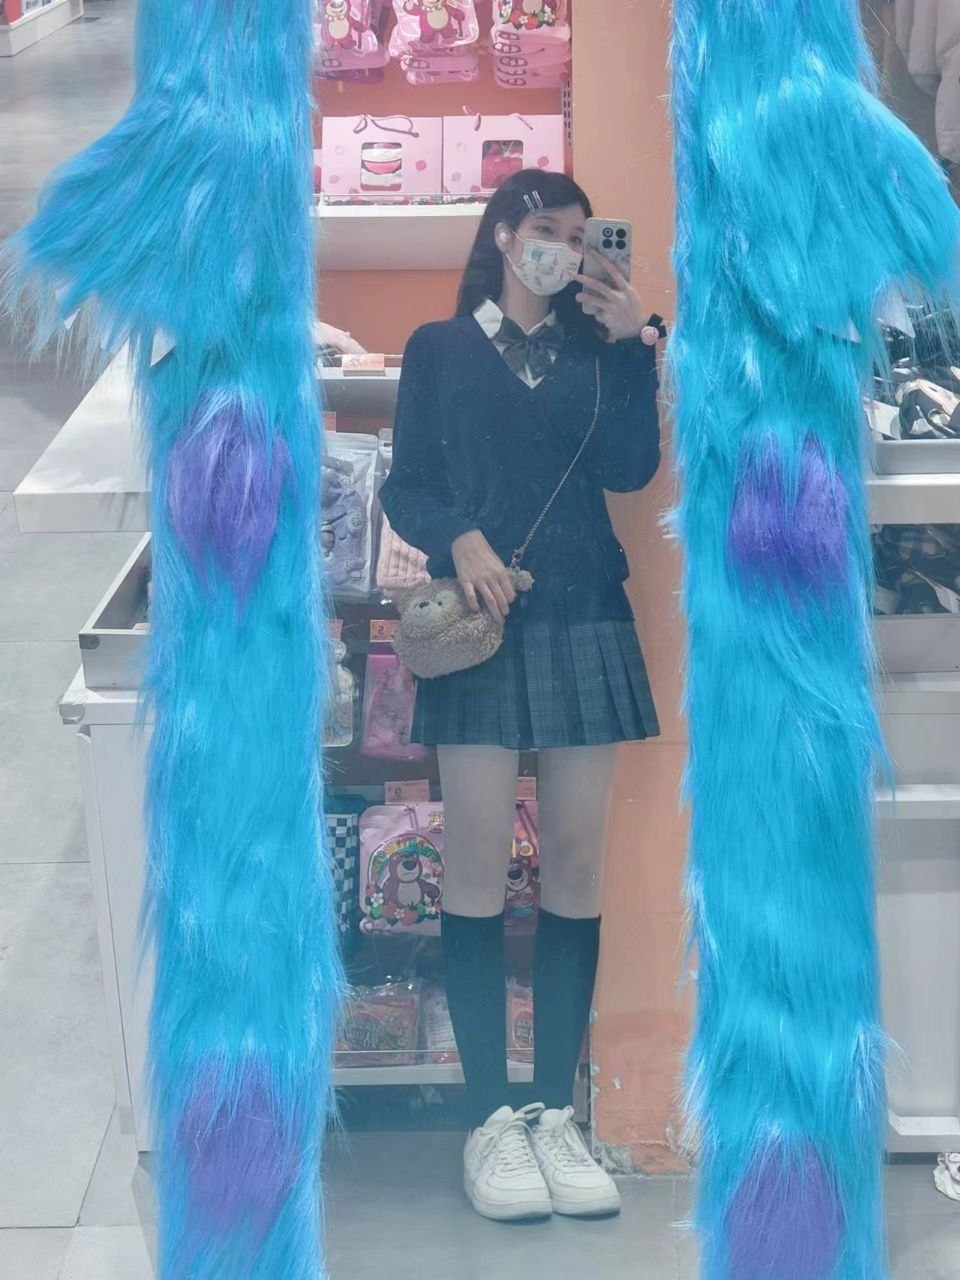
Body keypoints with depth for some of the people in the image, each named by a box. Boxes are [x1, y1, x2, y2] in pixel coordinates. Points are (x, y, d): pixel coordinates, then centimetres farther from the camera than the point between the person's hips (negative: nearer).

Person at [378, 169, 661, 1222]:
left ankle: (556, 1115, 7)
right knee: (477, 857, -7)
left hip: (585, 621, 2)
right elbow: (406, 486, 3)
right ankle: (491, 1121, 1)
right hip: (480, 620, -2)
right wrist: (458, 539, -15)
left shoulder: (594, 350, 16)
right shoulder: (439, 349, 11)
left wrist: (631, 346, -4)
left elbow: (631, 469, 1)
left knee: (575, 858, 0)